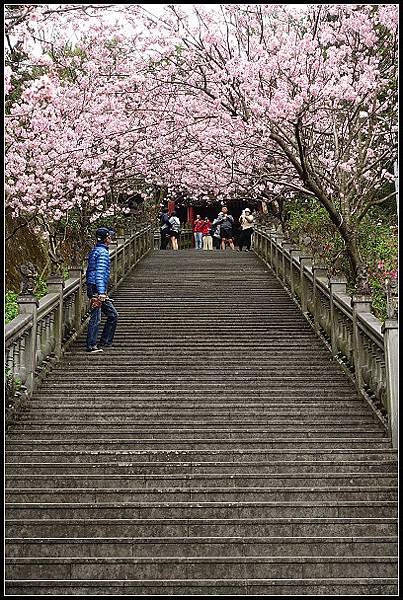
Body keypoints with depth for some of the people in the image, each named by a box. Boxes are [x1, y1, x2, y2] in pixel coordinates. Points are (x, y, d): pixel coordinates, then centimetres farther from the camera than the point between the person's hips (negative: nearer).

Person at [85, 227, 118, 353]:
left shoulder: (94, 250, 18)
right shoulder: (103, 252, -12)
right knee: (96, 318, -6)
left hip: (91, 287, 10)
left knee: (113, 314, 12)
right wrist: (101, 293, -27)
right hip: (97, 289, -10)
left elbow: (88, 272, 23)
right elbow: (100, 273, -22)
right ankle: (91, 346, -3)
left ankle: (104, 342, 14)